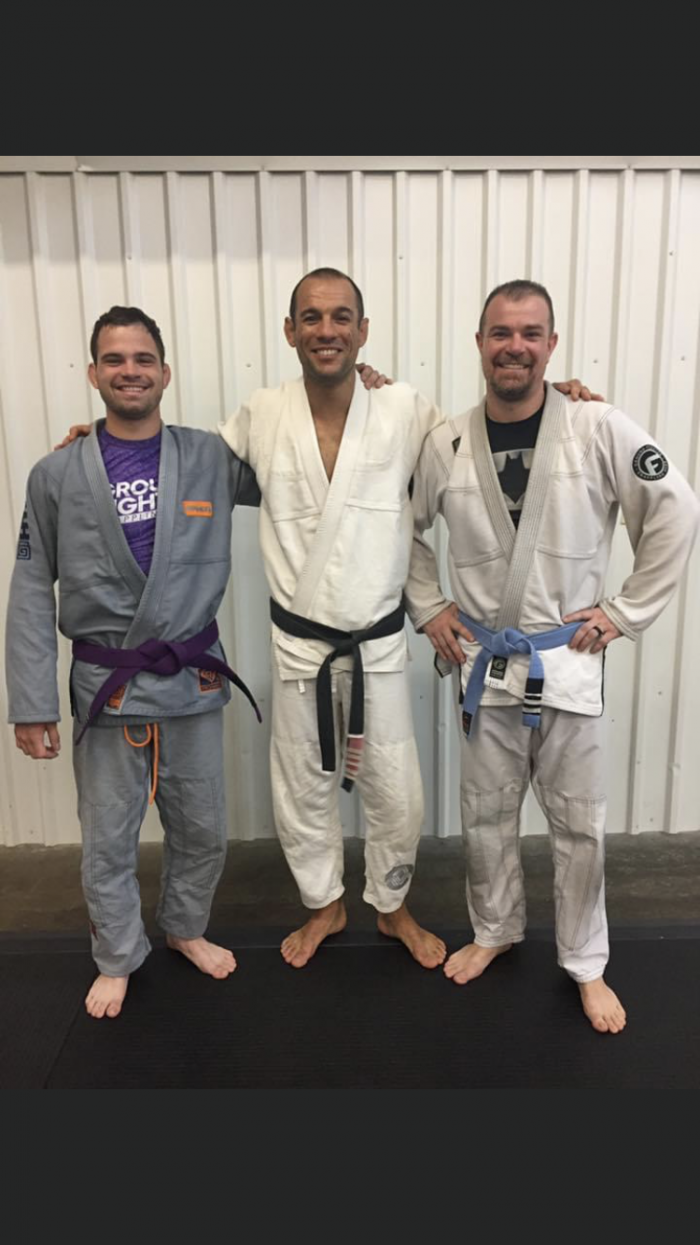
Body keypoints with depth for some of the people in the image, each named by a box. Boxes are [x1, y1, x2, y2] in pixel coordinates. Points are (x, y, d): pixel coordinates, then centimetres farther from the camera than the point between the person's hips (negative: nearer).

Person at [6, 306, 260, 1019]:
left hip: (194, 680, 2)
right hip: (106, 686, -1)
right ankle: (118, 958, 38)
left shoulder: (212, 460, -2)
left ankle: (185, 929, 45)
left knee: (202, 830, 17)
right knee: (108, 840, 13)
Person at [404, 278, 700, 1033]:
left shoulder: (599, 430, -11)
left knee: (578, 824, 11)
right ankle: (494, 931, 41)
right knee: (486, 816, 16)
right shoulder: (446, 444, -3)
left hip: (569, 660, -2)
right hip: (485, 662, 2)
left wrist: (626, 612, -8)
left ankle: (586, 965, 32)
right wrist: (427, 609, 4)